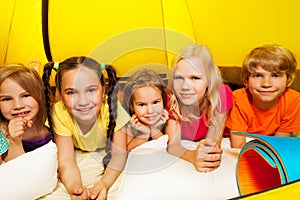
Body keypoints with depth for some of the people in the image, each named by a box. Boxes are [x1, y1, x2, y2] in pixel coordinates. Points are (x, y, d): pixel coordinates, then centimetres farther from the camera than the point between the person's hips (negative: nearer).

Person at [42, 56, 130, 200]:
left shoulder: (111, 108, -32)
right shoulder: (60, 113, -29)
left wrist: (104, 183, -47)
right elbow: (66, 160, -28)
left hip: (107, 154, 0)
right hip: (78, 154, 1)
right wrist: (74, 187, -51)